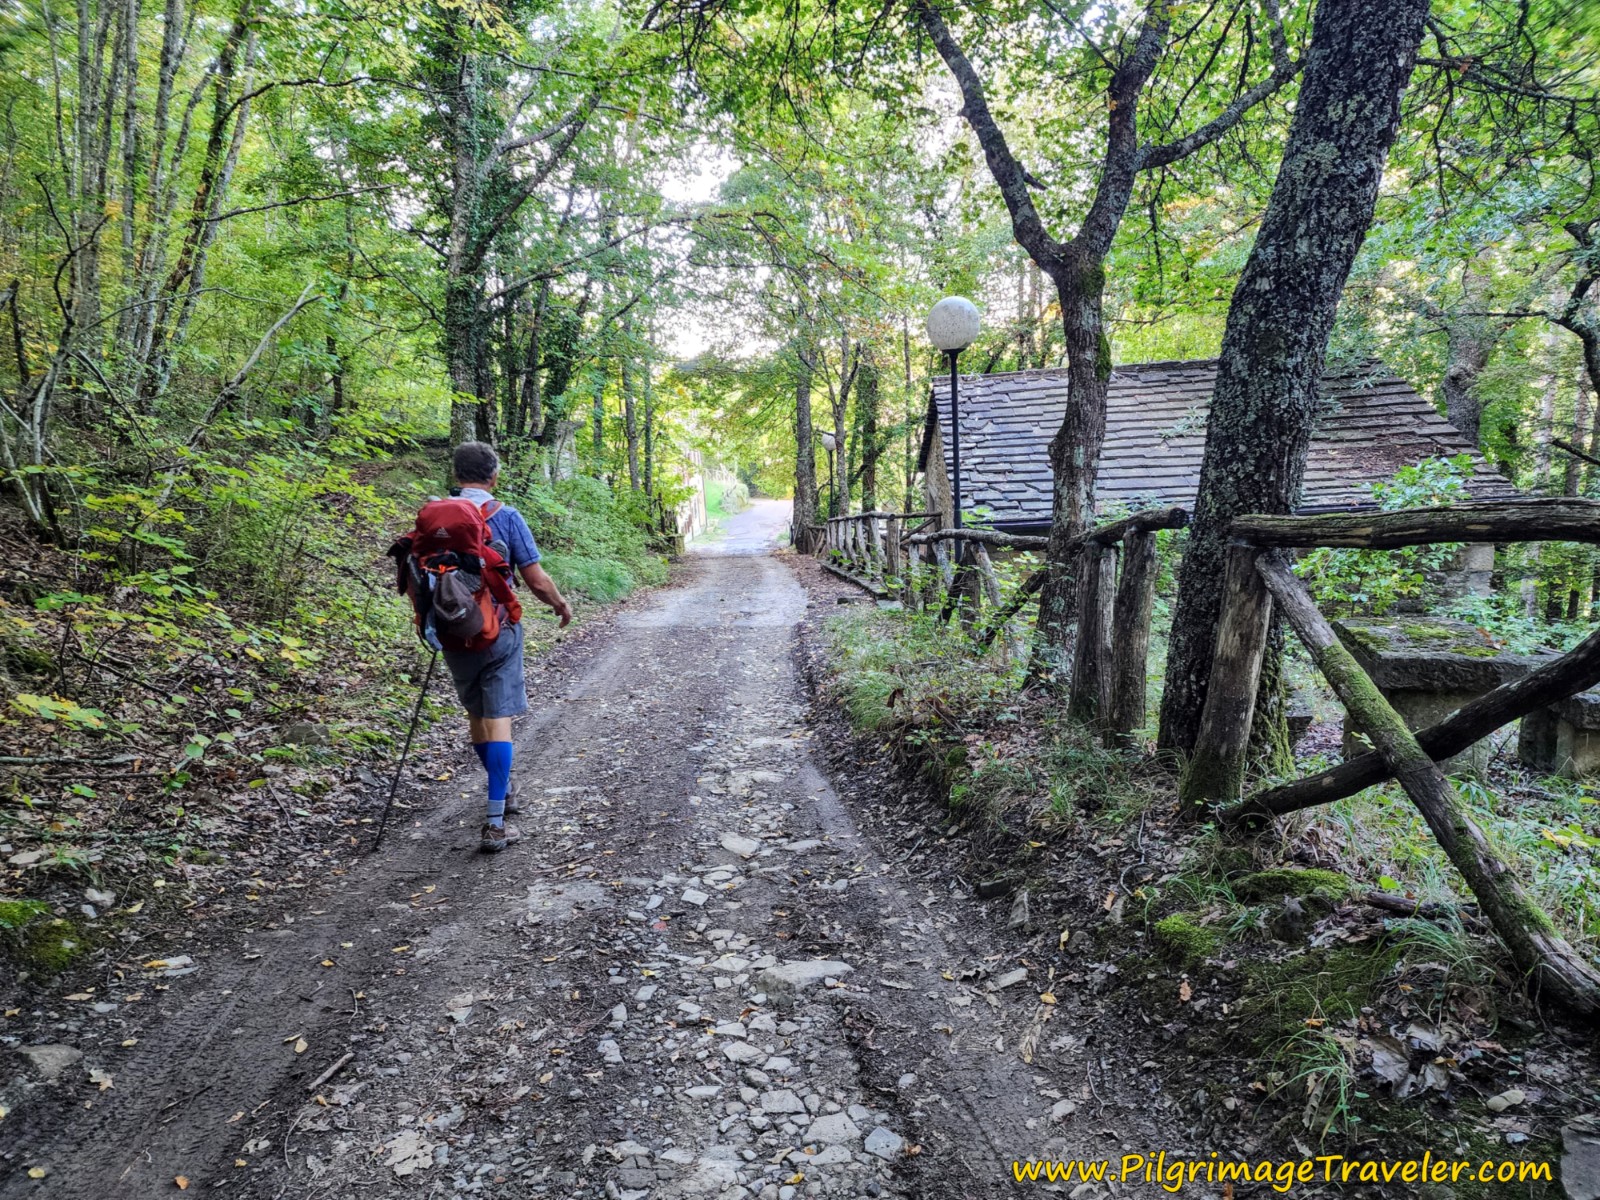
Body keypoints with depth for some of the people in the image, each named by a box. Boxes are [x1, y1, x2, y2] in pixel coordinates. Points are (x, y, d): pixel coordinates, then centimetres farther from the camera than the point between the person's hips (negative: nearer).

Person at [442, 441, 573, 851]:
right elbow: (536, 580, -10)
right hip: (498, 632, -4)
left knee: (477, 715, 19)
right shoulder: (505, 516, -9)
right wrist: (561, 605, 10)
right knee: (498, 719, -3)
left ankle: (503, 791, 36)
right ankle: (495, 822, -8)